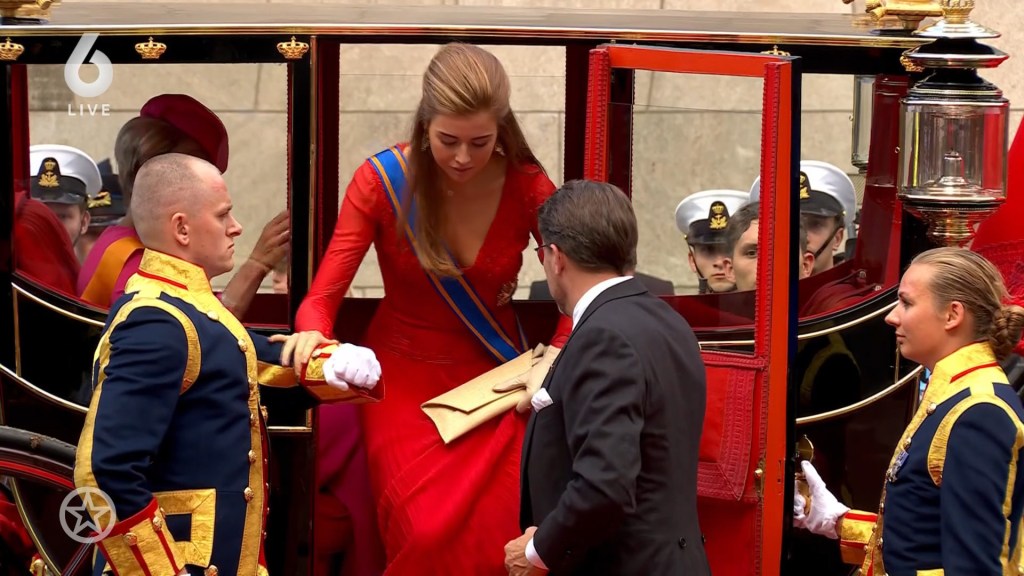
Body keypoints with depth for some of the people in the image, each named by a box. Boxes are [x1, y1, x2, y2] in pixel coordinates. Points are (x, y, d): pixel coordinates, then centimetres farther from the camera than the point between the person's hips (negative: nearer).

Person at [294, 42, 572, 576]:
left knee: (505, 533, -18)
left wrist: (559, 357, -24)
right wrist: (316, 342, -38)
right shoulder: (381, 181, -14)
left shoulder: (525, 184, -10)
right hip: (406, 378, -1)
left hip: (494, 380, 1)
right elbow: (322, 298, -15)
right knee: (428, 533, -23)